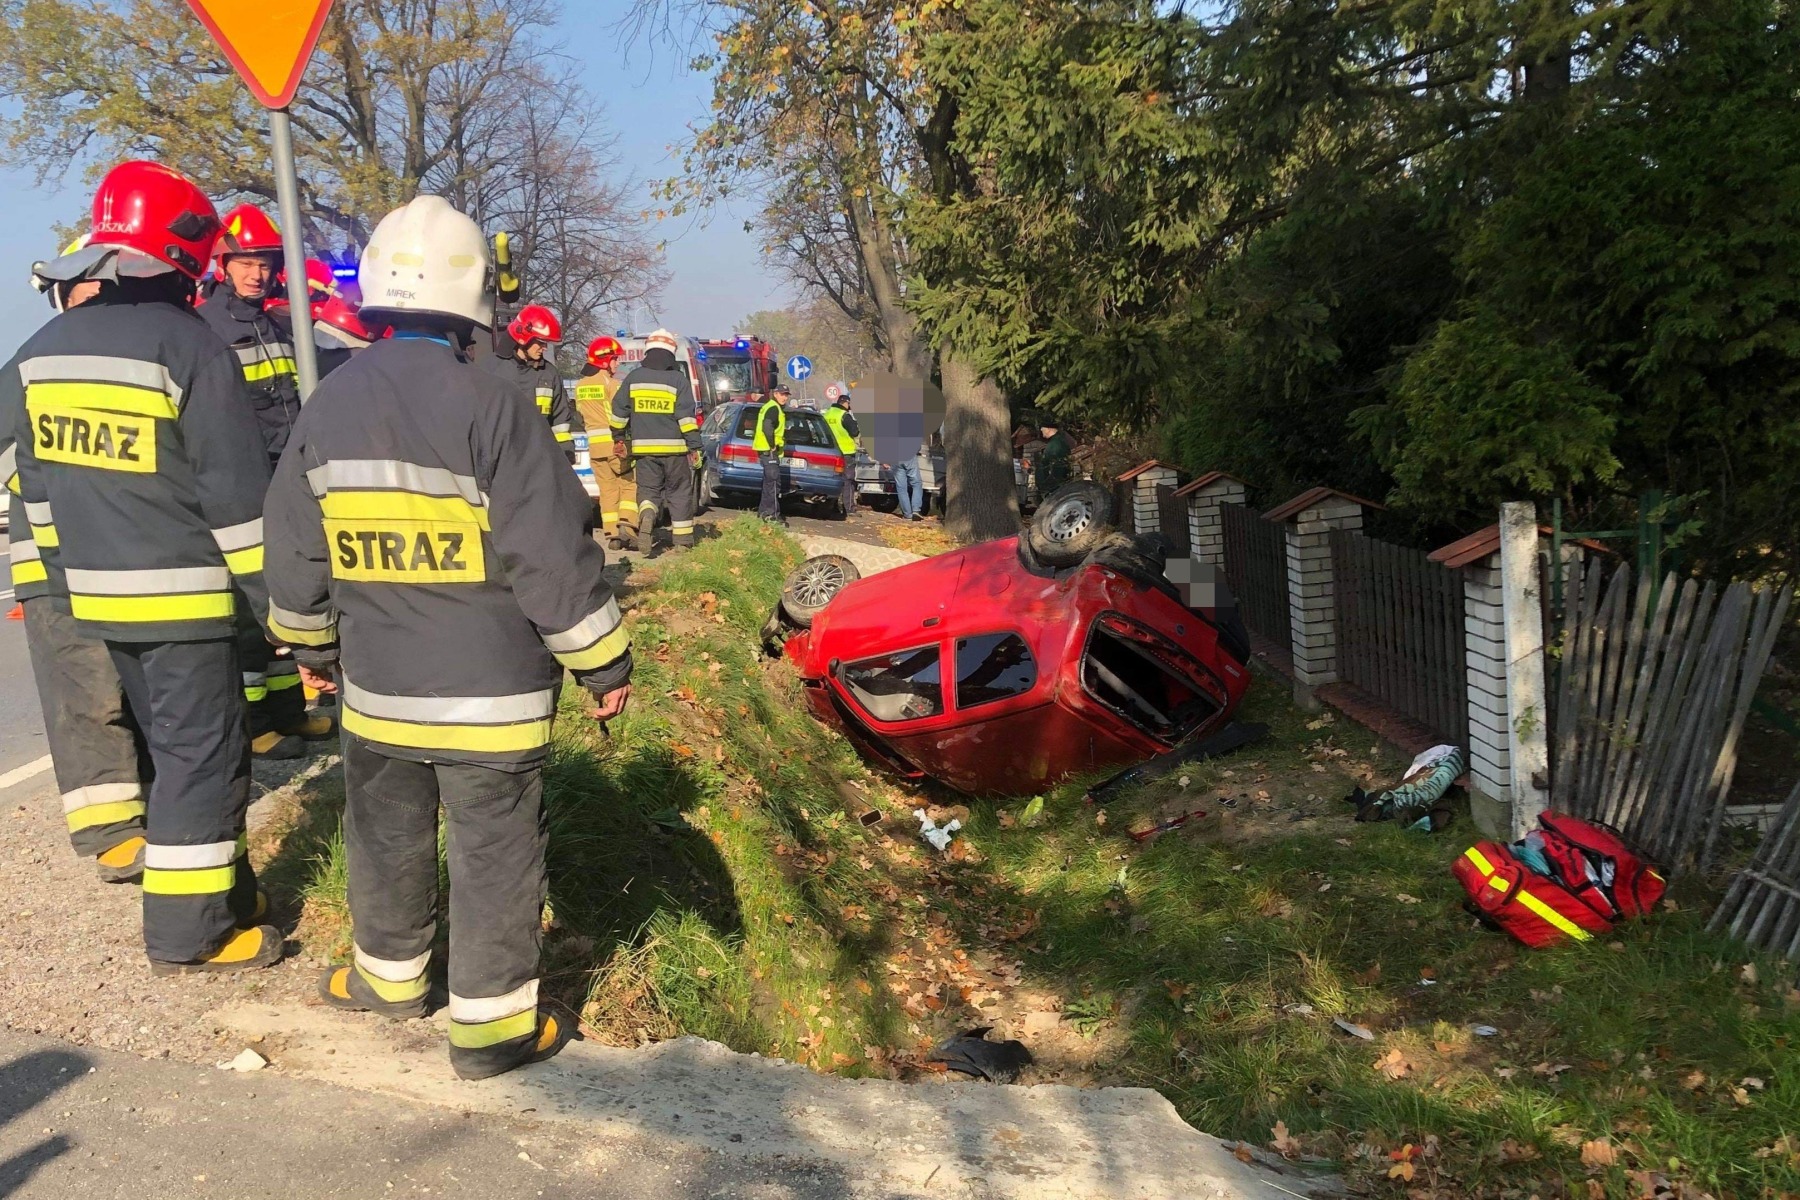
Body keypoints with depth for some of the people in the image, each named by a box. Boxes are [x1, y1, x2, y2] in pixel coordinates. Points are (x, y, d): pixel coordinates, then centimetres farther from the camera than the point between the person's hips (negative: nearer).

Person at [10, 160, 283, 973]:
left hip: (97, 594, 8)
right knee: (203, 756, 1)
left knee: (170, 747, 19)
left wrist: (71, 569, 23)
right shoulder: (189, 347, -15)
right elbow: (238, 497, -16)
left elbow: (33, 483, 15)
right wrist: (278, 601, -11)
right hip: (183, 594, -8)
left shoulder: (40, 352, 9)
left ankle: (218, 889, 29)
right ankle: (190, 931, 7)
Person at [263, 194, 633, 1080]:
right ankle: (491, 1024, 16)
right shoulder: (490, 409, -18)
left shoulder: (327, 407, 1)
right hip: (490, 694, -5)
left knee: (386, 837, 22)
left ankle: (388, 973, 41)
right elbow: (555, 558, -17)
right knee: (493, 856, 6)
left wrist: (311, 646, 24)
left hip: (376, 687, 5)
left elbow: (295, 555, 10)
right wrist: (603, 663, -6)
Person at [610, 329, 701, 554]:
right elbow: (686, 417, -9)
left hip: (643, 447, 2)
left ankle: (646, 515, -22)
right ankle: (683, 540, 11)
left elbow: (619, 410, 9)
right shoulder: (678, 379, -4)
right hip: (674, 447, -2)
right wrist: (694, 447, -7)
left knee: (648, 489, 10)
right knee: (679, 492, 9)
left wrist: (618, 437, 22)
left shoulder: (634, 378, 5)